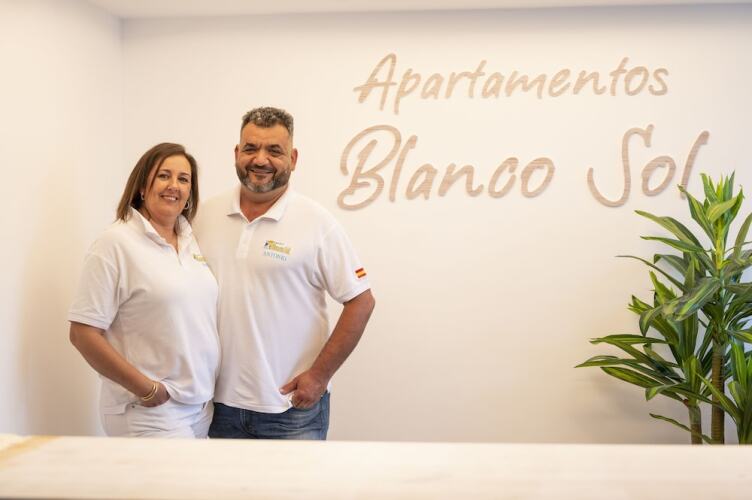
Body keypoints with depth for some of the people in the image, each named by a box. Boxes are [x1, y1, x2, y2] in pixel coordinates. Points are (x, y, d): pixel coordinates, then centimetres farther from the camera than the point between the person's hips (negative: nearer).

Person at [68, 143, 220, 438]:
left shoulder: (190, 240, 9)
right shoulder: (116, 244, -11)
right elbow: (83, 334, -15)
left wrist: (206, 388, 8)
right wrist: (148, 389, -15)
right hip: (150, 412, -6)